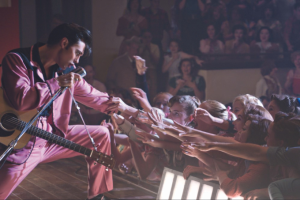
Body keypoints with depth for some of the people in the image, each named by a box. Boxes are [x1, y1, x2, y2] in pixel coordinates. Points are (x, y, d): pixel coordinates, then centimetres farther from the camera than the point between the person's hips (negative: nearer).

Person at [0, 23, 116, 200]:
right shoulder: (17, 60, -11)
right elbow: (20, 100, -27)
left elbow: (92, 95, 17)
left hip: (53, 136, 7)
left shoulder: (66, 70, 7)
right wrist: (57, 83, -23)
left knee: (101, 135, 9)